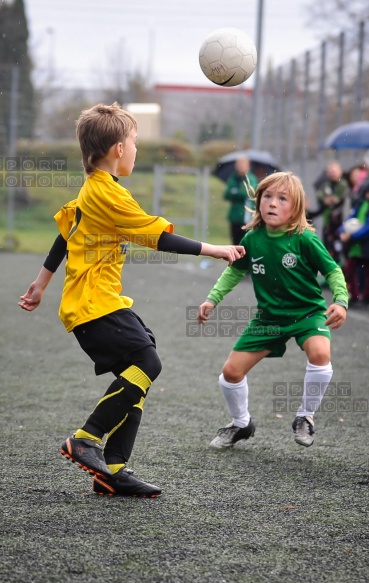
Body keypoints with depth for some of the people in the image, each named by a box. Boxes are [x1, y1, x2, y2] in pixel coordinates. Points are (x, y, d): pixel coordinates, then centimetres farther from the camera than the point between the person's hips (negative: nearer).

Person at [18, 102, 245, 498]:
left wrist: (41, 284, 29)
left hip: (87, 303, 10)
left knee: (137, 376, 5)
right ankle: (86, 439, -14)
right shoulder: (109, 194, -15)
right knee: (146, 363, -19)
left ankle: (114, 470, 4)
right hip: (96, 305, -10)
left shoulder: (91, 191, 16)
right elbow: (161, 237, -16)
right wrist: (212, 250, -10)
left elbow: (64, 234, 23)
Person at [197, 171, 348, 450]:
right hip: (269, 316, 4)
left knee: (320, 353, -34)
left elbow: (333, 271, -10)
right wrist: (212, 299, 3)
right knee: (231, 371, 0)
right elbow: (235, 271, 10)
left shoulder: (305, 239, -18)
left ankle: (305, 417, -9)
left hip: (307, 312, -4)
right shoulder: (252, 239, -7)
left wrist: (340, 301, -25)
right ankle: (241, 424, 29)